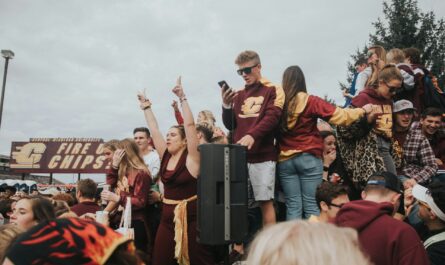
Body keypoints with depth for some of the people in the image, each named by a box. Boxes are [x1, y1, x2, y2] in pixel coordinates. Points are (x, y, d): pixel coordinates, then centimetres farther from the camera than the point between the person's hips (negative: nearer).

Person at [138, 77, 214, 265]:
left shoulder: (191, 157, -10)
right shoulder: (165, 156, 6)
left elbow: (190, 125, -18)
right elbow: (154, 130, 10)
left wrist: (182, 98, -18)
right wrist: (146, 107, 13)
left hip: (191, 216, -6)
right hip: (168, 217, 6)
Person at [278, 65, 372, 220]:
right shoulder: (310, 102, -8)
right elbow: (340, 116, -7)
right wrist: (363, 110, 9)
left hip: (285, 160, 2)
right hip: (308, 158, -2)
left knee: (293, 206, 8)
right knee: (311, 205, 6)